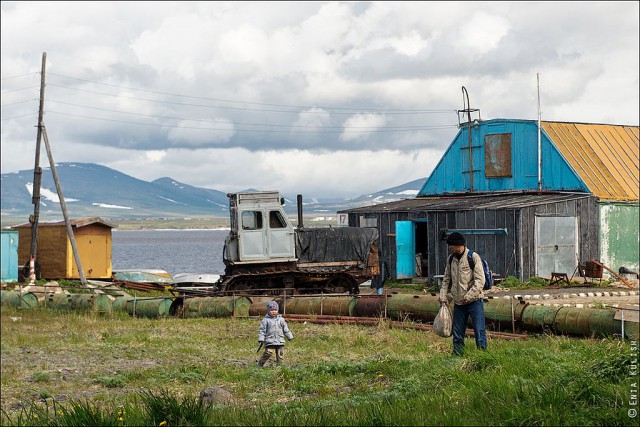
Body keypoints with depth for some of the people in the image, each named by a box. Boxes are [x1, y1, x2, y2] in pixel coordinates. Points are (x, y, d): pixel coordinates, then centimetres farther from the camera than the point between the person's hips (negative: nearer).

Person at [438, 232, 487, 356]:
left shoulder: (473, 257, -10)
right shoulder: (451, 259, 9)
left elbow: (480, 281, -15)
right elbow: (446, 279, 18)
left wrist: (468, 296, -20)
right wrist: (443, 295, 5)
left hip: (474, 301, -6)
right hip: (458, 303, 6)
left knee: (479, 332, -6)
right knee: (457, 333, 10)